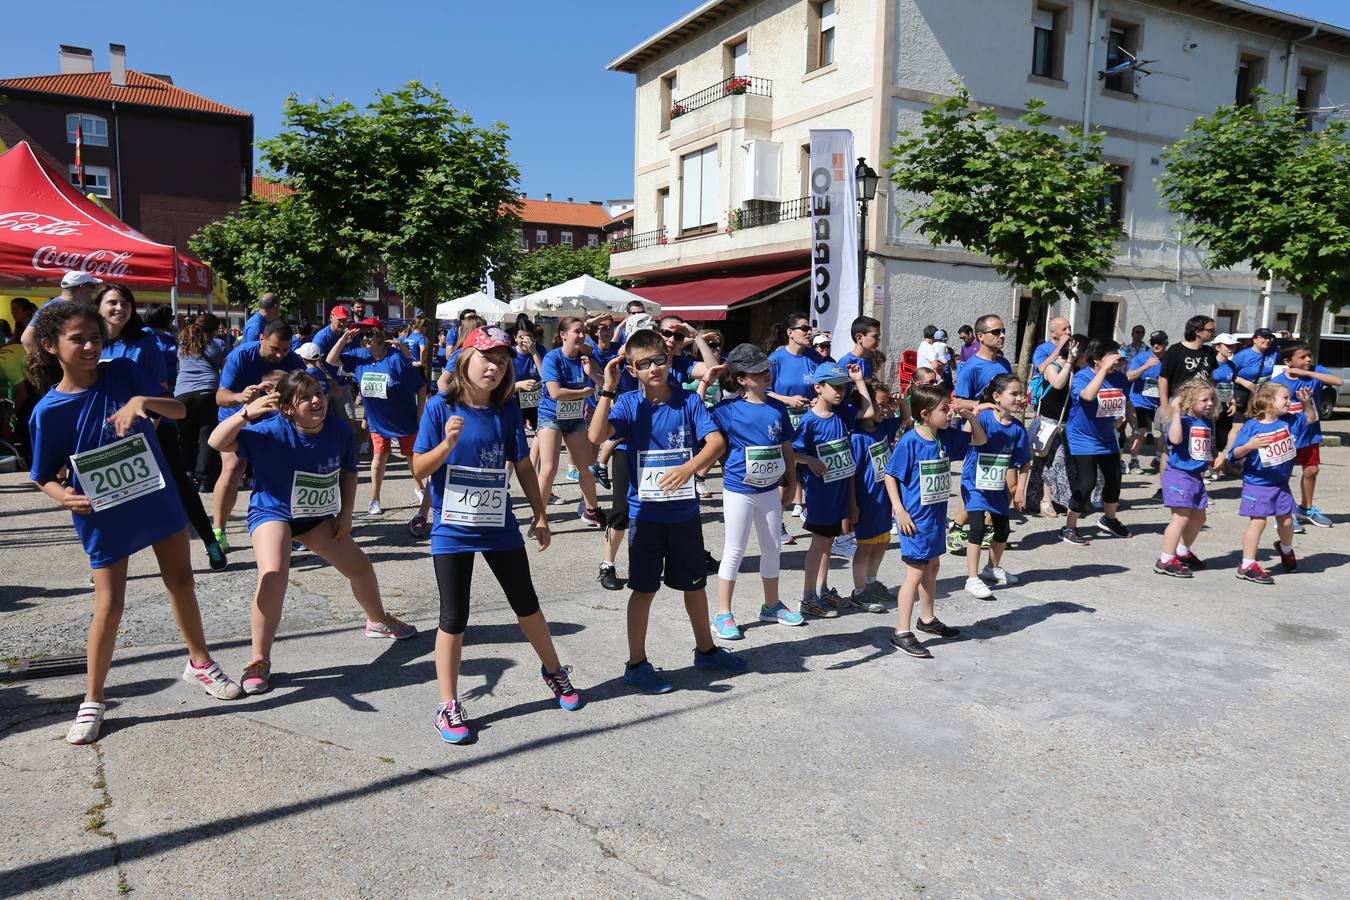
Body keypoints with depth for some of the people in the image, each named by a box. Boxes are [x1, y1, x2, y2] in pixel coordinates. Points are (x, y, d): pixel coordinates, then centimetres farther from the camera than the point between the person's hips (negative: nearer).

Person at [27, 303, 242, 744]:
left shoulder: (123, 371, -8)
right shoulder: (49, 410, -12)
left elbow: (178, 410, -11)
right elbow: (44, 477, -3)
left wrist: (143, 401, -30)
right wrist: (64, 495, -23)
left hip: (156, 500, 3)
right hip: (103, 516, -2)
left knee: (181, 581, 13)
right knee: (109, 604, -1)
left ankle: (199, 662, 34)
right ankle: (93, 700, 19)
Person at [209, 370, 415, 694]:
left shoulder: (339, 429, -13)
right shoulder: (273, 431, -26)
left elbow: (348, 471, 4)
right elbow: (217, 443, -32)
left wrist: (346, 512, -1)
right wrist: (247, 413, -46)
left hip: (317, 516, 5)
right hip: (271, 511, -5)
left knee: (361, 567, 14)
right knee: (274, 577, -29)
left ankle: (378, 620, 46)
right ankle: (259, 662, -11)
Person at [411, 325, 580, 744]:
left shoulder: (508, 409, -1)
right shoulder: (440, 407, -10)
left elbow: (523, 466, 7)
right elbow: (419, 469, -9)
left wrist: (541, 515, 8)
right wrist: (447, 444, -27)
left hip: (500, 526, 3)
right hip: (452, 530, -3)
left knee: (526, 604, 15)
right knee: (453, 619, 2)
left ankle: (553, 670, 39)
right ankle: (448, 706, 17)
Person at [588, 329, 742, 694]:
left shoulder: (688, 401, -4)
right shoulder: (629, 404, -8)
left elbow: (717, 440, -16)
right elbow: (595, 437, -24)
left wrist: (689, 467, -33)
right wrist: (608, 389, -26)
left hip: (684, 510, 3)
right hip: (645, 512, -2)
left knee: (695, 583, 17)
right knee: (644, 588, 6)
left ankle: (705, 649, 38)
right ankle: (636, 664, 20)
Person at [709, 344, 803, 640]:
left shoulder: (778, 408, 2)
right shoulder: (728, 409, -10)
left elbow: (787, 448, 10)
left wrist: (792, 483, 12)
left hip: (769, 489, 5)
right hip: (739, 490, -5)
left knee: (772, 549, 16)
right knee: (734, 552, 2)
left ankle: (772, 606, 34)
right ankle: (723, 615, 13)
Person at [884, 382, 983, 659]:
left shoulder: (945, 437, 2)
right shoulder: (909, 442, -19)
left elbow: (979, 440, 16)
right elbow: (890, 476, -14)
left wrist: (970, 416, -2)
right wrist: (899, 511, -19)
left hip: (936, 515, 8)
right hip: (916, 518, -8)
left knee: (932, 566, 20)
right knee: (916, 572, -5)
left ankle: (928, 619, 38)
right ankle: (902, 633, 3)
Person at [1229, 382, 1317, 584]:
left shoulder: (1288, 421, 4)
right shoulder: (1251, 426, -15)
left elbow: (1311, 418, 21)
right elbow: (1237, 453, -16)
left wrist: (1307, 401, 5)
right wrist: (1249, 446, -36)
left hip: (1280, 483, 6)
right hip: (1257, 484, -6)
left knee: (1286, 521, 13)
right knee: (1258, 521, -7)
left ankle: (1286, 549, 45)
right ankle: (1247, 565, -1)